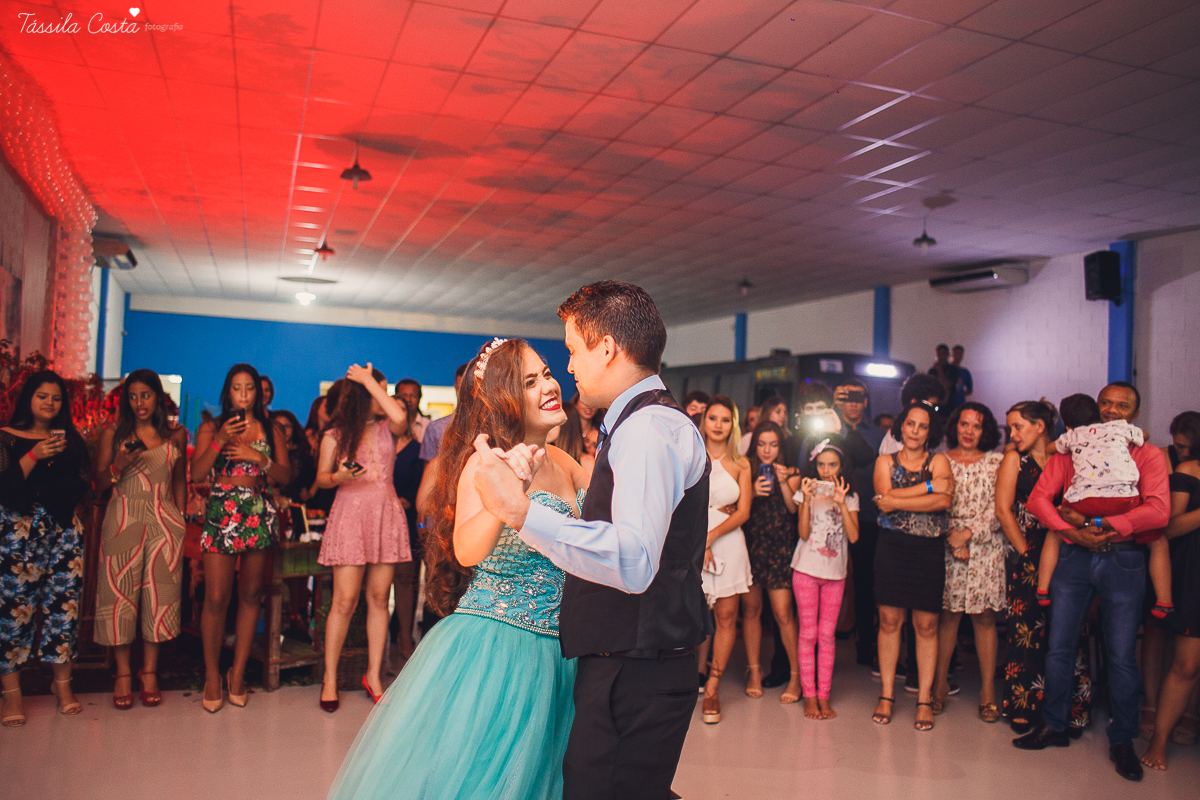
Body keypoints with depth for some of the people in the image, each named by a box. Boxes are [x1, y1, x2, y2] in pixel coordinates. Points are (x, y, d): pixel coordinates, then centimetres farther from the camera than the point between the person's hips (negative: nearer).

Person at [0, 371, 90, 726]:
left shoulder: (70, 439, 14)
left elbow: (81, 486, 11)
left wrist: (40, 492, -4)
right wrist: (33, 456, -15)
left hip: (63, 530, 3)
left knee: (64, 603, -1)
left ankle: (63, 683, 10)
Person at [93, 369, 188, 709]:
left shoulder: (176, 435, 9)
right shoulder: (113, 434, 5)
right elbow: (100, 483, 7)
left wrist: (180, 520, 11)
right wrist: (119, 465, -12)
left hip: (164, 520, 1)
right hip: (124, 519, -1)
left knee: (159, 592, 1)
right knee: (120, 592, -1)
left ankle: (149, 671, 11)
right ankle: (123, 672, 10)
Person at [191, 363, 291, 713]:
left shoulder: (270, 430, 12)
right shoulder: (211, 428, 9)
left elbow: (286, 476, 6)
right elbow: (196, 474, -2)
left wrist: (258, 457, -9)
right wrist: (220, 440, -12)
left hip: (258, 515, 2)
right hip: (220, 513, -2)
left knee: (251, 595, 4)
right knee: (216, 598, -6)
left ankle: (238, 672, 16)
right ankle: (212, 674, 9)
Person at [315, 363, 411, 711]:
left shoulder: (387, 428, 8)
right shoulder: (335, 435, 5)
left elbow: (400, 417, -15)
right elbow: (321, 477, 6)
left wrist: (368, 381, -7)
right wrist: (338, 477, -18)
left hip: (386, 514, 3)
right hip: (350, 515, -2)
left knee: (379, 598, 5)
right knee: (345, 600, -4)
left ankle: (373, 675, 15)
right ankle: (330, 678, 8)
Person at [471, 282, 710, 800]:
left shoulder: (648, 428, -18)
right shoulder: (648, 422, 15)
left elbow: (634, 563, -31)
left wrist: (522, 513, -32)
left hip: (635, 676, -10)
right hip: (628, 664, 10)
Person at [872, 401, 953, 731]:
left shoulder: (939, 462, 6)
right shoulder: (885, 462, 9)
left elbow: (944, 501, -12)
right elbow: (885, 501, -8)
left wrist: (897, 500, -12)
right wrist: (929, 486, -11)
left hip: (929, 551, -1)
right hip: (891, 548, 1)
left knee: (926, 625, 2)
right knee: (889, 620, 3)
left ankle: (924, 699, 12)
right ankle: (887, 695, 13)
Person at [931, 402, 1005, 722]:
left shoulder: (997, 462, 6)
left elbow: (999, 508, -1)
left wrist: (969, 533, -10)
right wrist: (952, 539, -9)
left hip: (986, 548, 0)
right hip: (948, 547, 0)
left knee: (984, 618, 2)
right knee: (948, 616, 2)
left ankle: (988, 690, 10)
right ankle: (940, 684, 13)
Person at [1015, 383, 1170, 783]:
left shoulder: (1148, 455, 5)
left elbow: (1158, 510, -9)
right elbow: (1039, 498, 3)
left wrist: (1098, 523, -15)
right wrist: (1073, 530, -12)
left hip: (1123, 559, -2)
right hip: (1074, 556, 2)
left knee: (1122, 654, 3)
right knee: (1059, 646, 6)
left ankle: (1122, 740, 18)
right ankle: (1054, 726, 20)